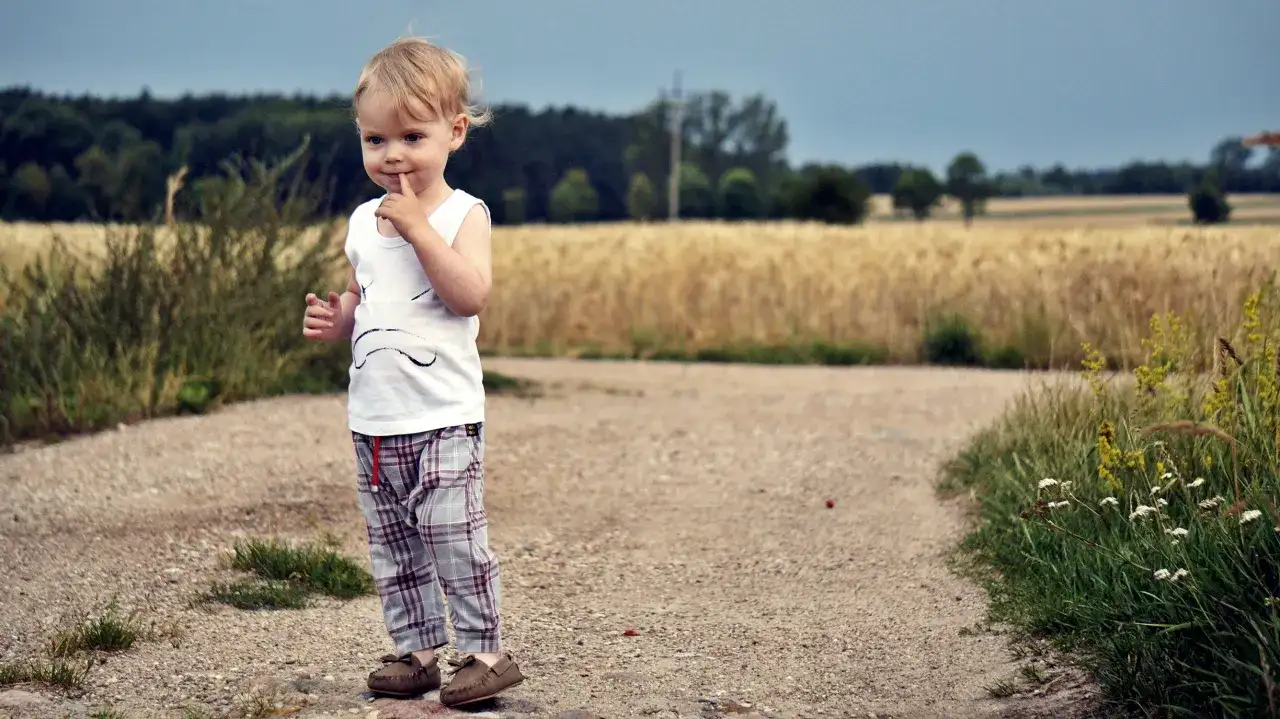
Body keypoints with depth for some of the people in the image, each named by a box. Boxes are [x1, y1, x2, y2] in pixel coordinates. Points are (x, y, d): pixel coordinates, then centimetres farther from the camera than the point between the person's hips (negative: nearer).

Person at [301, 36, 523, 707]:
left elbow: (471, 295, -22)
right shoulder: (363, 221, 11)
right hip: (373, 420, 6)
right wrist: (334, 320, 2)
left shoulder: (462, 213, -7)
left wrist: (417, 227, -23)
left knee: (454, 542, -7)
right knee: (392, 550, 12)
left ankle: (484, 648, 5)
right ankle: (416, 649, 22)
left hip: (442, 418, -6)